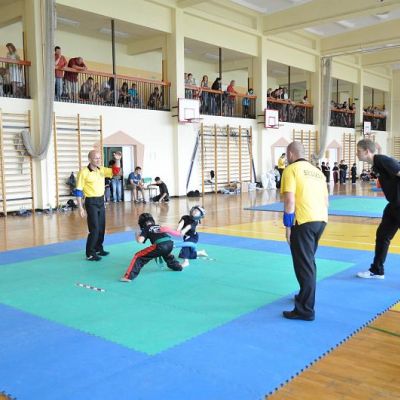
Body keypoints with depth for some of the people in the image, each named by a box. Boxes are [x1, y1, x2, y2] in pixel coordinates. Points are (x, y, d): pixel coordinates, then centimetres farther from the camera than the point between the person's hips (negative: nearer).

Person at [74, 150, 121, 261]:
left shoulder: (101, 170, 6)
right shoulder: (84, 172, -12)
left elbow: (115, 171, 7)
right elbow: (78, 191, -12)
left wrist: (117, 160, -11)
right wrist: (80, 207, -16)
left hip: (101, 201, 7)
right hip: (91, 202, -7)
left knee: (101, 227, 14)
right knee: (94, 229, -7)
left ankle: (98, 249, 29)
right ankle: (90, 254, 3)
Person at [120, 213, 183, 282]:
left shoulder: (146, 229, 16)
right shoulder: (158, 226, 30)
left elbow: (140, 241, 3)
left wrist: (137, 236, 24)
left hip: (160, 246, -6)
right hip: (170, 243, 6)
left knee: (138, 256, 4)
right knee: (166, 253, 45)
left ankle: (129, 276, -6)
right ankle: (177, 266, 56)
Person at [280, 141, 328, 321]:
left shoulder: (291, 170, -3)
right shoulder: (317, 171, 19)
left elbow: (290, 200, -13)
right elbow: (326, 200, 21)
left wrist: (287, 225, -8)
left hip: (303, 222, -7)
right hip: (321, 220, 8)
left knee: (304, 265, -2)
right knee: (308, 261, 23)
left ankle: (306, 309, 2)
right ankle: (305, 296, 36)